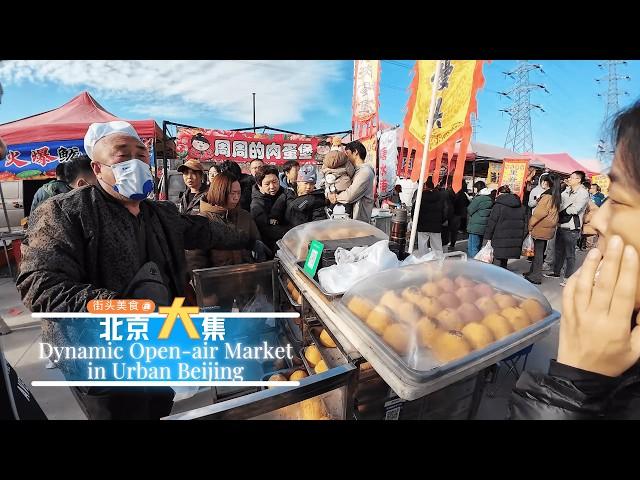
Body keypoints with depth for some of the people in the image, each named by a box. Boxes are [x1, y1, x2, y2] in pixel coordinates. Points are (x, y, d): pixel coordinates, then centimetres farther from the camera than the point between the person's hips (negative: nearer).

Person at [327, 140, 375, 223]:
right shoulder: (356, 171, 16)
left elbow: (349, 196, -23)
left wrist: (335, 197, -6)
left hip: (360, 219, -9)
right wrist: (331, 194, -10)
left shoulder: (365, 171, -16)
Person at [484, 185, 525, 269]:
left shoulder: (498, 205, -9)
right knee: (504, 262, 13)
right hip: (516, 242, 6)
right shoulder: (520, 206, 14)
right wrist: (521, 238, 22)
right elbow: (522, 223, 18)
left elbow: (492, 222, -9)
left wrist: (488, 237, -2)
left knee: (501, 261, -1)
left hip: (501, 241, -6)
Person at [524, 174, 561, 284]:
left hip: (541, 229, -8)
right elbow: (551, 213, 14)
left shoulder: (546, 197, -16)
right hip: (547, 229, 8)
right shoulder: (555, 197, 10)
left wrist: (530, 225, -8)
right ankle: (533, 272, 27)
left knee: (538, 252, -2)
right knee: (539, 251, 16)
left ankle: (536, 277, 5)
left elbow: (538, 214, -17)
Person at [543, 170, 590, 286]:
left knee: (570, 254, 0)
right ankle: (556, 272, 32)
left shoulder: (583, 193, -11)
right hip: (561, 225, 8)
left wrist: (562, 211, -6)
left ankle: (568, 278, 9)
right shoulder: (567, 190, 11)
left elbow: (574, 209, -20)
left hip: (572, 228, -8)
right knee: (559, 251, 18)